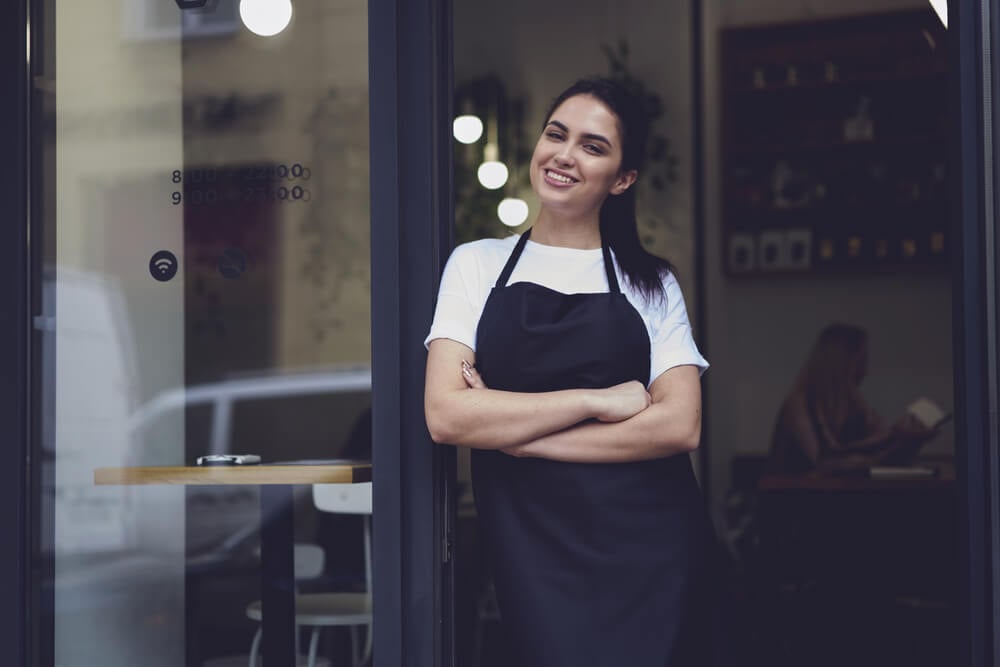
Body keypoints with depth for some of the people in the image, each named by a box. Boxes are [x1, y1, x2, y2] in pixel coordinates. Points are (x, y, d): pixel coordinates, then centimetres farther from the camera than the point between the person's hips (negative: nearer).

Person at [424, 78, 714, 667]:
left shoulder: (653, 283, 9)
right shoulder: (478, 265, 8)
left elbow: (679, 425, -6)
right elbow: (446, 415, -5)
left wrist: (516, 433, -10)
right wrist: (598, 401, -10)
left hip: (648, 551, 1)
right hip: (531, 548, 0)